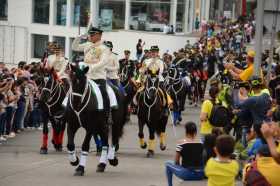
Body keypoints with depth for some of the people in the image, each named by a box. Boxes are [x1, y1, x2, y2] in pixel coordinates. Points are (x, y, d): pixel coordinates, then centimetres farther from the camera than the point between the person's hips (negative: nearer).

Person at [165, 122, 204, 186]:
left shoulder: (181, 143, -7)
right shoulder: (201, 143, 3)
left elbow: (176, 162, 0)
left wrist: (180, 165, 21)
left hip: (187, 174, -4)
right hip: (200, 174, 4)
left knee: (168, 164, 21)